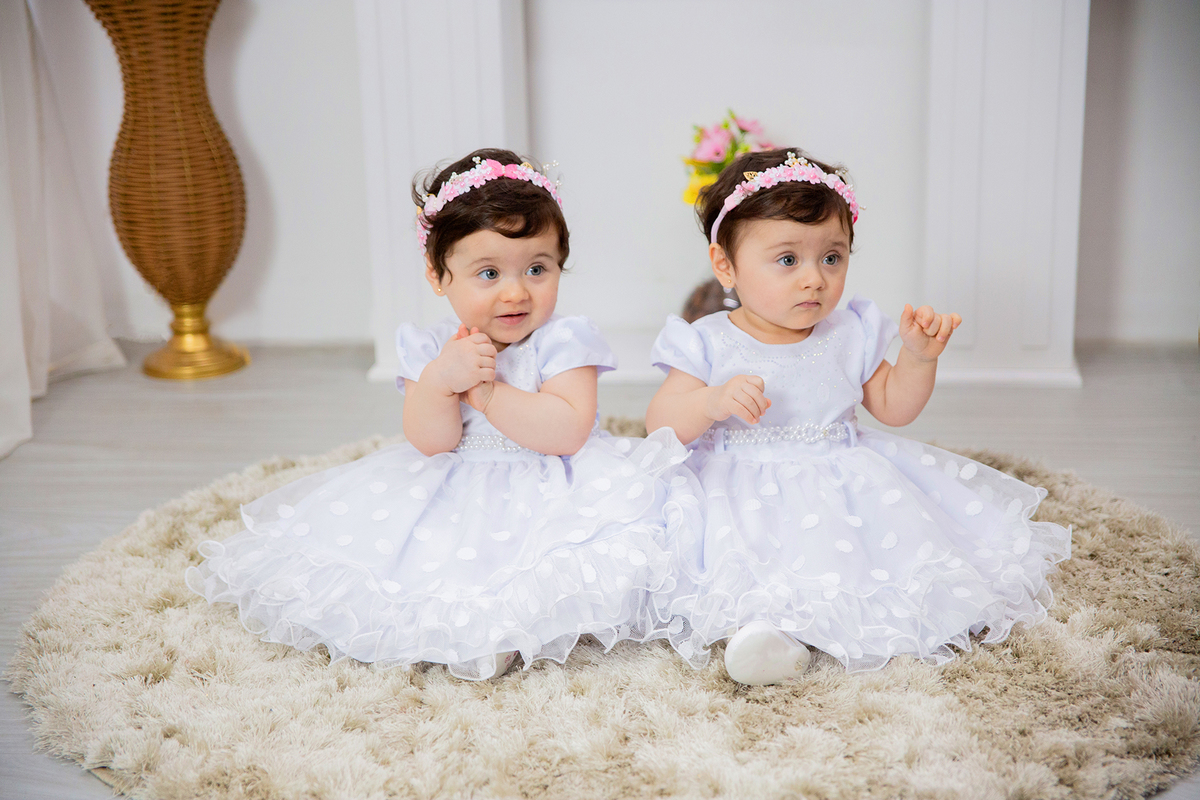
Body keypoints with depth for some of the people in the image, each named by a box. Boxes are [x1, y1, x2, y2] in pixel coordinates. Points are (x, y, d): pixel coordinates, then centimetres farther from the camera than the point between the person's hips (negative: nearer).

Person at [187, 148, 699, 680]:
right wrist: (440, 380, -30)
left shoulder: (561, 341, -10)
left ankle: (508, 621, -24)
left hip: (548, 492, -3)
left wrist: (484, 391, -23)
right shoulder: (433, 349, -1)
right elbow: (431, 443, -10)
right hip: (453, 494, 4)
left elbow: (567, 432, -22)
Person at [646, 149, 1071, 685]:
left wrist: (918, 356, -4)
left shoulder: (851, 336, 6)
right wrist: (712, 401, -28)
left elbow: (893, 408, 14)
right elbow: (661, 426, -9)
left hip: (842, 477, 4)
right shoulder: (707, 345, -5)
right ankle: (759, 621, -43)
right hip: (749, 493, -4)